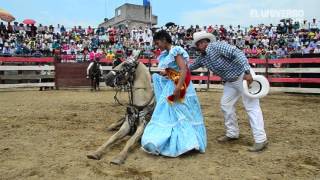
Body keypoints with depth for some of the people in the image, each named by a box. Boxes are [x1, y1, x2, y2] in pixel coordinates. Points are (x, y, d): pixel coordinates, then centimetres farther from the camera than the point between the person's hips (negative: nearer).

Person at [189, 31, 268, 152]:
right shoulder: (202, 58, 5)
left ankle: (261, 140, -3)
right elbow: (190, 67, 20)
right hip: (230, 81, 9)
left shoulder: (217, 46, -20)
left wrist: (247, 72, -35)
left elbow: (238, 53, -28)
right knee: (225, 105, 11)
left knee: (251, 107, -8)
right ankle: (232, 133, 24)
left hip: (243, 76, -9)